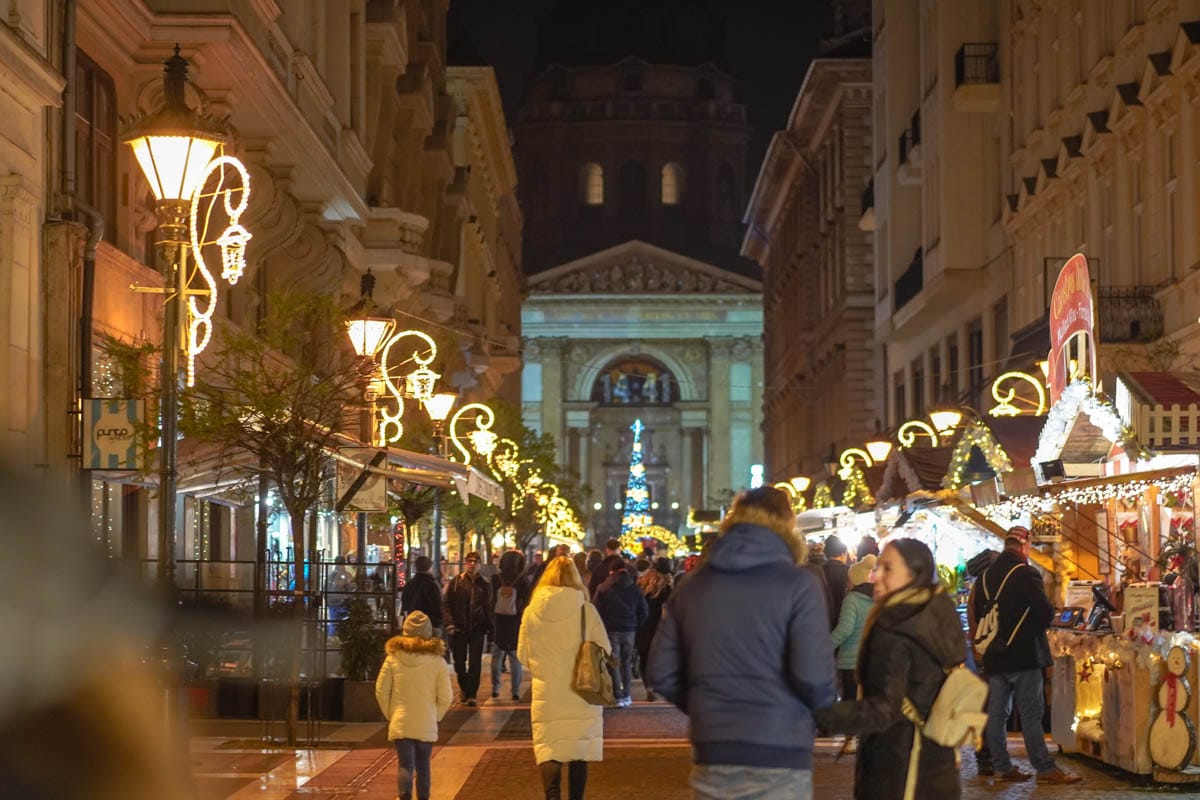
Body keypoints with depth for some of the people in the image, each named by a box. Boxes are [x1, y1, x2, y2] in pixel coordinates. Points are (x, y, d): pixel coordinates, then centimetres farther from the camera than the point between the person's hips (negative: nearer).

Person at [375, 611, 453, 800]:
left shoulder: (393, 658, -5)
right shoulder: (436, 661, -7)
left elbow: (381, 691, -1)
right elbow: (446, 696, -6)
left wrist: (389, 715, 11)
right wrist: (435, 717, 10)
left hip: (400, 723, 0)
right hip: (427, 725, 0)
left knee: (405, 765, -2)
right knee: (423, 766, 15)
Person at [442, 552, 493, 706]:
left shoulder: (485, 585, 6)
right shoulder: (456, 583, 2)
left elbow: (488, 607, 10)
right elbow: (446, 605, 1)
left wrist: (488, 627, 3)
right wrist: (449, 623, -11)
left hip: (477, 629, 0)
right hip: (459, 629, 0)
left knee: (475, 663, -5)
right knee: (459, 662, 8)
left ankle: (471, 694, -1)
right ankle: (464, 689, 29)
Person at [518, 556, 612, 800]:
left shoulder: (532, 611, -5)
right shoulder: (586, 610, -11)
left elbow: (523, 655, 5)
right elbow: (604, 649, -3)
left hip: (546, 692, 0)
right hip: (582, 692, 0)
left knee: (548, 748, 3)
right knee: (579, 752, 14)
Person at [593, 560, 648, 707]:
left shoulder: (603, 589, -5)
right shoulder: (635, 589, 4)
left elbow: (596, 610, -6)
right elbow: (644, 612, 7)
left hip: (611, 629, -3)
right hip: (629, 630, 3)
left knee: (614, 663, 1)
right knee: (627, 663, 14)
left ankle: (618, 697, -4)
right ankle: (627, 695, 14)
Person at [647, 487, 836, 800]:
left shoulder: (692, 585, 8)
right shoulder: (797, 583, -6)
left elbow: (661, 673, 7)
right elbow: (813, 676, -16)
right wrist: (823, 709, 6)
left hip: (712, 756, 4)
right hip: (778, 758, -4)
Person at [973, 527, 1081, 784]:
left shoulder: (986, 576, 10)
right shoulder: (1025, 574, -12)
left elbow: (978, 612, 16)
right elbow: (1045, 611, -16)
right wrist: (1039, 625, 4)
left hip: (994, 656, 7)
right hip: (1023, 655, -7)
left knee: (997, 713, 7)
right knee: (1031, 714, -6)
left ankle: (1002, 767, 9)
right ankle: (1045, 768, -5)